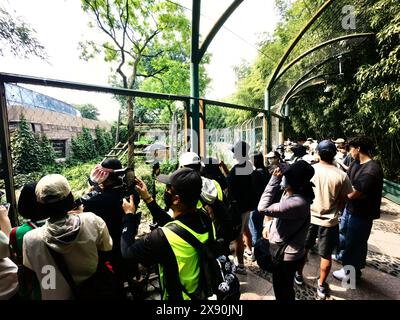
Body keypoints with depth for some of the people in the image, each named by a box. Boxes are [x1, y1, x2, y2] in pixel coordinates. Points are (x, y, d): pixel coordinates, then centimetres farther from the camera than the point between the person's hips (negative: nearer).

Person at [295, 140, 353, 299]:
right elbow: (342, 202, -6)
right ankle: (321, 286, 32)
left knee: (302, 249, 21)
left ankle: (299, 275, 39)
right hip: (329, 221, -1)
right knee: (326, 255, 17)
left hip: (308, 217, 1)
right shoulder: (341, 176, -15)